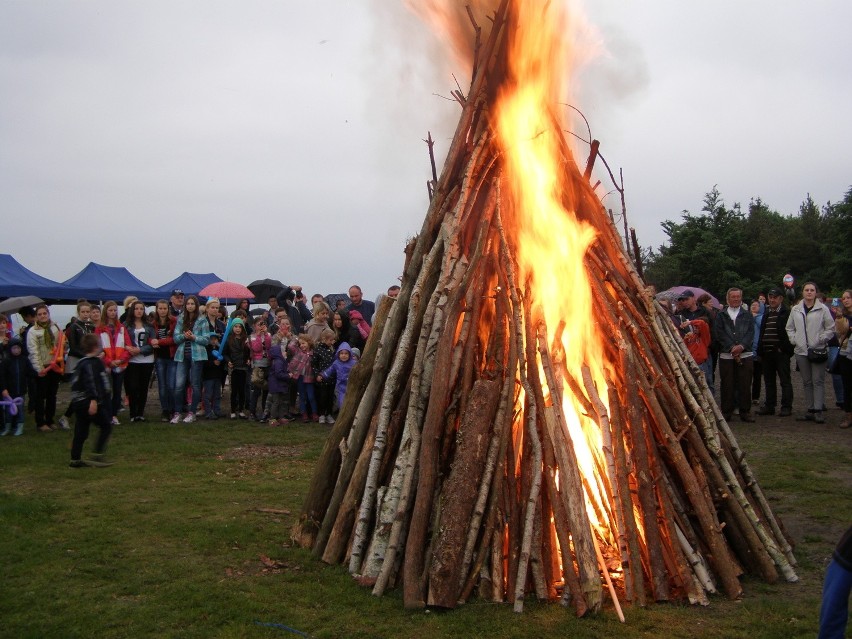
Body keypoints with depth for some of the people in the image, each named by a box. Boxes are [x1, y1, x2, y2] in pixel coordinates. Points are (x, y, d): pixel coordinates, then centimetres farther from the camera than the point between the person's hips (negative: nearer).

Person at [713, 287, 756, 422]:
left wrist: (741, 346, -12)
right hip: (726, 355, -1)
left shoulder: (747, 315, 14)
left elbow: (751, 333, 4)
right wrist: (732, 347, -12)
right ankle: (726, 412, 8)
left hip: (745, 354, 1)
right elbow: (718, 334, -2)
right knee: (727, 385, 1)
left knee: (745, 384, 1)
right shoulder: (721, 315, 9)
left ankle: (745, 411, 9)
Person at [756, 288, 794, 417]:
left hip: (780, 352, -7)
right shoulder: (766, 313, 16)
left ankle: (786, 407, 3)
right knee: (769, 381, 12)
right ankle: (769, 406, 19)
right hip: (766, 352, 7)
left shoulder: (787, 313, -6)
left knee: (785, 381, 0)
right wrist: (760, 350, 12)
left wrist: (784, 348, -14)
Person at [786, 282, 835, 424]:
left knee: (818, 381, -6)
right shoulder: (795, 309, 9)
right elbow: (789, 328, 17)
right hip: (801, 351, 4)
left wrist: (821, 340, -8)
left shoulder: (823, 309, -2)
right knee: (807, 382, 9)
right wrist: (794, 340, 3)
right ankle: (810, 410, 15)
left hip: (818, 350, -4)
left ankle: (819, 411, -6)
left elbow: (830, 328, 1)